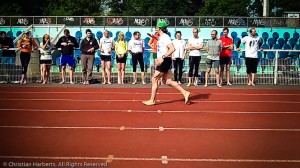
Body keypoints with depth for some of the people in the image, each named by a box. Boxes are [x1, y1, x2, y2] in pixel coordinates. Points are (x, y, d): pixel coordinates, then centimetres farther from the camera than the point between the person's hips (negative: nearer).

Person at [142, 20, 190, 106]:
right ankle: (185, 93, 11)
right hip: (163, 61, 10)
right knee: (168, 81, 9)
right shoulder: (162, 37, 15)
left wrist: (163, 57, -27)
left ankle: (152, 100, 5)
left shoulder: (165, 37, -14)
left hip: (165, 61, -10)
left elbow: (172, 48, -26)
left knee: (154, 79, -3)